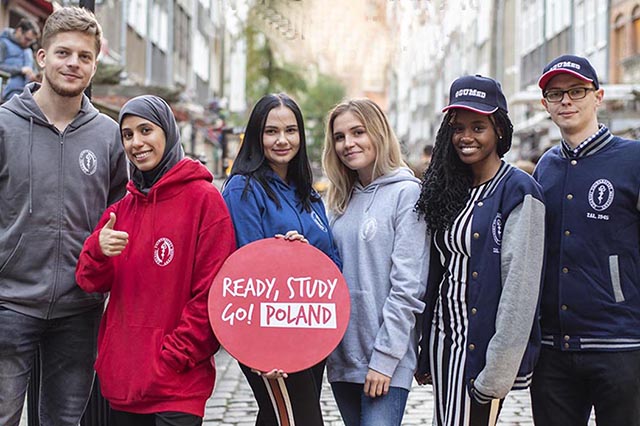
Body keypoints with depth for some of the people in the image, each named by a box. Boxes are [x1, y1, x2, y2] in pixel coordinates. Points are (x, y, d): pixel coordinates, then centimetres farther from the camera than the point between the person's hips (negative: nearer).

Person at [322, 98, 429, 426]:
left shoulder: (407, 192, -8)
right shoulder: (342, 199, 13)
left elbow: (407, 285, -13)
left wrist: (385, 357, -16)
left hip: (385, 360, -6)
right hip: (341, 354, 7)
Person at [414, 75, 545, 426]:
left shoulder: (518, 192, -11)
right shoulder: (452, 190, 11)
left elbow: (521, 287, -16)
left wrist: (497, 372, -20)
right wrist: (425, 356, 11)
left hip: (481, 345, -7)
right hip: (444, 339, 7)